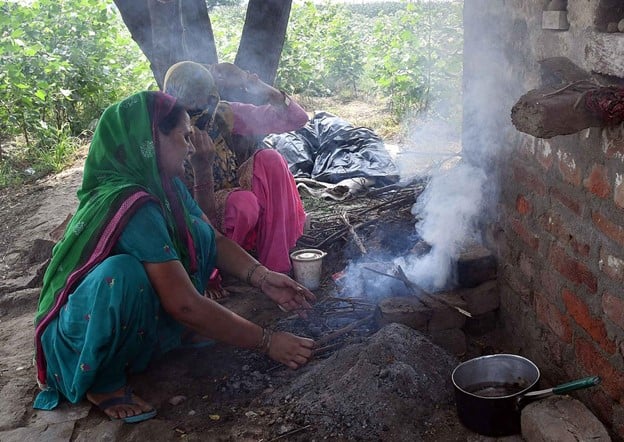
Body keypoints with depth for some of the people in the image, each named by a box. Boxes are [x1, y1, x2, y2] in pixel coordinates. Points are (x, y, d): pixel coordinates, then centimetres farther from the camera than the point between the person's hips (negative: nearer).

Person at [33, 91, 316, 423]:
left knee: (198, 232, -1)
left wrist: (263, 278, -14)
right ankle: (103, 383, -14)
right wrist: (267, 342, -26)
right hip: (78, 332, -8)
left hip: (129, 319, 8)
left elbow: (213, 239, 3)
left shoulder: (167, 186, -6)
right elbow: (186, 306, -33)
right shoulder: (132, 206, -32)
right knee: (123, 272, -38)